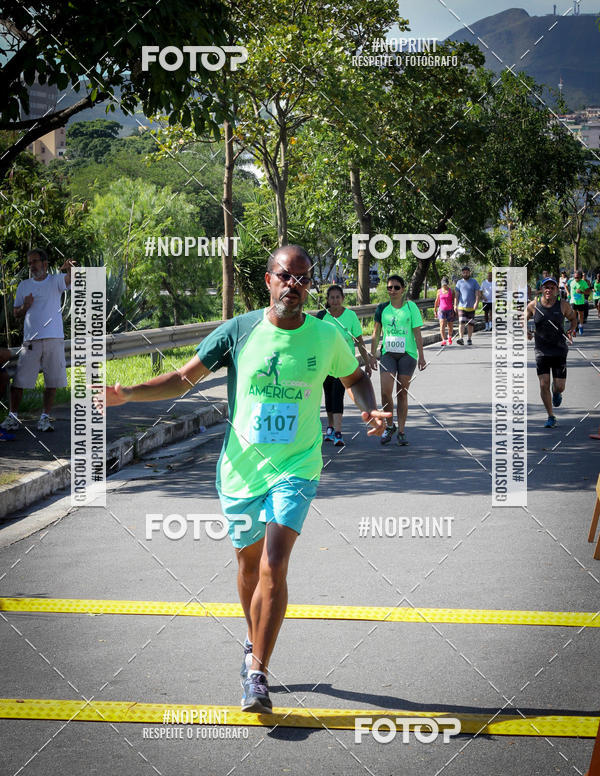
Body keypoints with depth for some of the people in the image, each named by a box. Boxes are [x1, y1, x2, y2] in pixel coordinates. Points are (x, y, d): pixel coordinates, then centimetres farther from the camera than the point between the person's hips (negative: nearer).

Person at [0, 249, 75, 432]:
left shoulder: (56, 281, 6)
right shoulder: (24, 285, 13)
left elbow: (71, 279, -16)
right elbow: (16, 313, 17)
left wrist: (69, 268, -38)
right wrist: (25, 306, -6)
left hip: (54, 338, -1)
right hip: (31, 340, 1)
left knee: (52, 381, 1)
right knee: (19, 380, -3)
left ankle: (45, 417, 9)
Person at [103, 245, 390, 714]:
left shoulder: (326, 337, -4)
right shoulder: (239, 331, -5)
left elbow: (355, 378, 16)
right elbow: (185, 378, 0)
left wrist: (370, 410, -5)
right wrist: (129, 394, -14)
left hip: (295, 469, -2)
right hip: (241, 467, 2)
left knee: (274, 567, -16)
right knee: (249, 562, 17)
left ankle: (257, 674, -9)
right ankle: (255, 643, 44)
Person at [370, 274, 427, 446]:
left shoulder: (411, 307, 0)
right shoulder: (382, 308, 6)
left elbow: (417, 333, 0)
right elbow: (376, 333, 12)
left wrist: (421, 355, -4)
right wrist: (372, 355, 7)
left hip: (407, 354, -1)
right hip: (388, 353, 2)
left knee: (402, 393, 2)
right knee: (386, 391, -10)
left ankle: (401, 432, 10)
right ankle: (389, 426, 12)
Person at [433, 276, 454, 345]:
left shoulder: (451, 291, 0)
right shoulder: (439, 291, 5)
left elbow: (454, 301, 0)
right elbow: (436, 302, 13)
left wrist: (454, 311, -6)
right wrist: (435, 310, 14)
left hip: (450, 310, 0)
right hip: (441, 310, 0)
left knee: (450, 326, 11)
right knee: (442, 325, -16)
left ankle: (449, 337, 40)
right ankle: (444, 340, -20)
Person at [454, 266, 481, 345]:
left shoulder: (474, 282, 5)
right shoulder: (459, 282, 7)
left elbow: (477, 293, -1)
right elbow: (456, 295, 7)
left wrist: (476, 302, -16)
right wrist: (455, 305, -1)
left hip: (471, 307, 1)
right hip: (461, 307, 0)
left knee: (470, 324, 6)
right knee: (461, 322, -14)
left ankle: (469, 339, 15)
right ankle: (461, 338, -21)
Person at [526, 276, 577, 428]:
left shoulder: (563, 305, -4)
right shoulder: (533, 305, -3)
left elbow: (573, 319, 12)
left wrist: (571, 331, -6)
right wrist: (525, 332, -8)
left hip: (559, 351, 0)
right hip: (541, 351, 0)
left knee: (559, 387, -1)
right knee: (544, 385, -6)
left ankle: (556, 393, 39)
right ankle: (551, 417, 10)